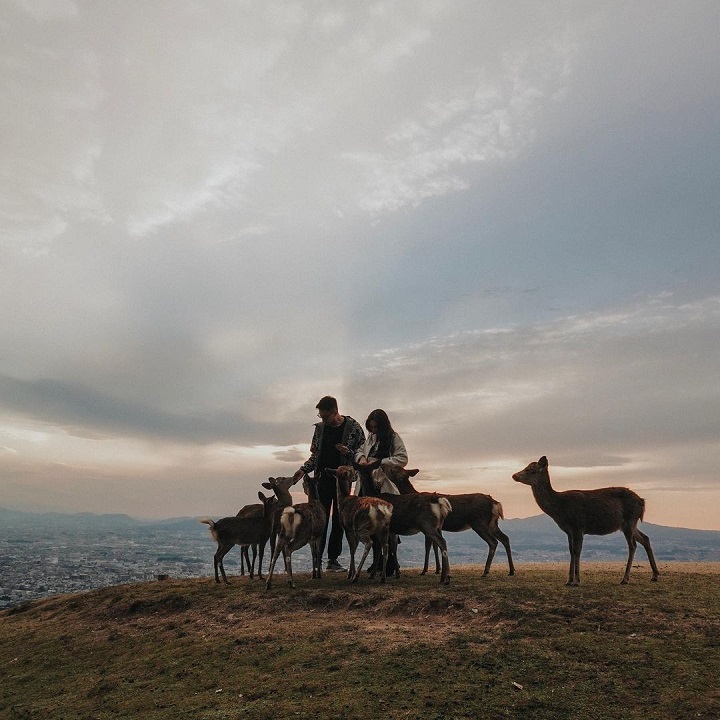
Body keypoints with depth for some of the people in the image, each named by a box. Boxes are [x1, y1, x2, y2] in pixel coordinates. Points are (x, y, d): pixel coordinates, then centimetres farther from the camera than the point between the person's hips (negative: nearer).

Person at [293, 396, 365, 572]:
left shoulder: (353, 427, -3)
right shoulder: (320, 427, 6)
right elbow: (315, 454, 13)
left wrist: (348, 452, -17)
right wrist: (303, 470, -1)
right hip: (323, 479, 2)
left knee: (339, 520, 4)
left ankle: (333, 559, 13)